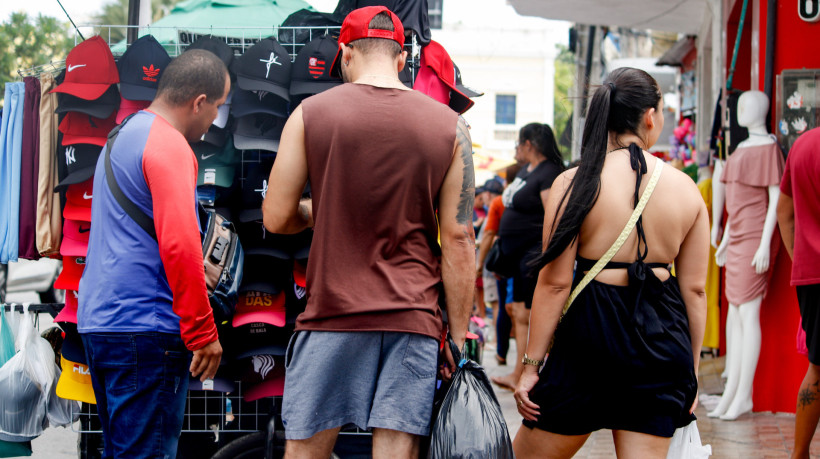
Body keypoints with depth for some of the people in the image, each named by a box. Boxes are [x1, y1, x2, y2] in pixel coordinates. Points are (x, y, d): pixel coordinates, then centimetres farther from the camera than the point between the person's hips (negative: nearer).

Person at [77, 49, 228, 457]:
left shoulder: (121, 137, 20)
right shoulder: (170, 145, -12)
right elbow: (179, 244, -20)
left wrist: (194, 269, 34)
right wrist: (203, 332, -15)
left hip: (98, 322, 10)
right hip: (144, 329, -10)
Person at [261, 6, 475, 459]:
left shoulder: (310, 114, 1)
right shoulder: (450, 126, 3)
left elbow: (276, 218, 2)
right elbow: (458, 241, 1)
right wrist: (458, 338, 5)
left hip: (331, 312, -1)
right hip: (413, 318, 1)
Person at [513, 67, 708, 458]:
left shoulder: (574, 184, -6)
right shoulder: (685, 188, 3)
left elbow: (554, 282, -8)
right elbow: (694, 289, 5)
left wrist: (532, 365, -1)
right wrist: (691, 370, 15)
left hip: (593, 328, -3)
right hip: (662, 338, 3)